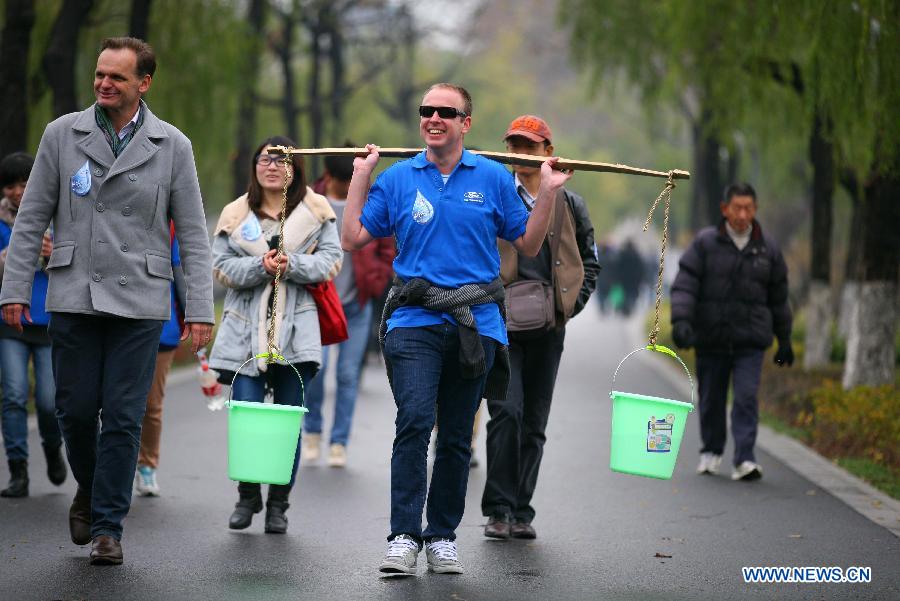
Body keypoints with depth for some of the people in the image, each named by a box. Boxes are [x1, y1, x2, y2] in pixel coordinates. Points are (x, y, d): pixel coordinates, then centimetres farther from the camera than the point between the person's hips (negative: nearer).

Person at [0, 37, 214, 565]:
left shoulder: (173, 146, 2)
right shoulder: (62, 134, 4)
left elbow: (193, 233, 2)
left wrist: (200, 309, -4)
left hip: (139, 301, -1)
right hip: (74, 298, 1)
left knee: (123, 417, -2)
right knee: (76, 409, 5)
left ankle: (107, 526, 7)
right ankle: (89, 490, 32)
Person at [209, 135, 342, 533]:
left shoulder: (316, 210, 7)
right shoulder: (236, 214, 9)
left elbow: (331, 260, 2)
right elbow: (221, 266, 3)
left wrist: (291, 265, -13)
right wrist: (260, 266, -13)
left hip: (296, 329, 0)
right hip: (246, 330, 0)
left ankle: (278, 505, 13)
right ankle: (247, 497, 13)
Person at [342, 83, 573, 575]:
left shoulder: (494, 178, 7)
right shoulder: (397, 178, 6)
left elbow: (528, 244, 10)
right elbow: (353, 239, 7)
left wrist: (548, 192, 0)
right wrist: (359, 177, 4)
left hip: (476, 323, 1)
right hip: (415, 318, -1)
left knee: (456, 437, 8)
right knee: (414, 422, -17)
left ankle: (442, 536, 18)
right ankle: (403, 536, -15)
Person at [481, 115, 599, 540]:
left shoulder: (570, 204, 11)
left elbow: (590, 262, 18)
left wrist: (571, 303, 6)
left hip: (547, 328, 3)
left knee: (534, 423, 6)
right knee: (506, 412, -14)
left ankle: (521, 512, 13)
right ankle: (498, 510, -8)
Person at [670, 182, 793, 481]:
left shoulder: (767, 249, 5)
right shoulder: (705, 243, -2)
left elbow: (778, 298, 13)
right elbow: (684, 285, -8)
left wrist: (784, 340, 17)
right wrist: (681, 321, -23)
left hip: (750, 342, 0)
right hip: (711, 340, 0)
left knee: (747, 397, -13)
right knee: (711, 398, 10)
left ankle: (744, 461, -15)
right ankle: (711, 452, 30)